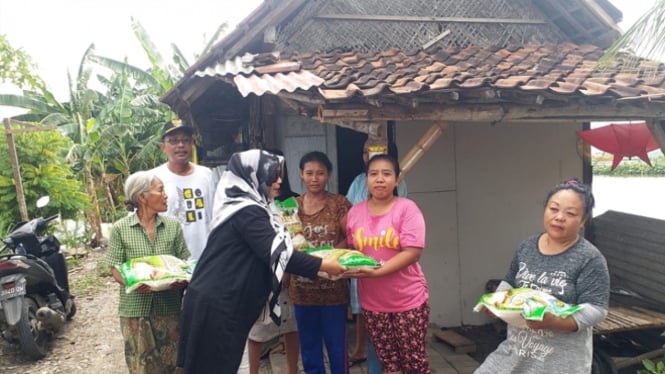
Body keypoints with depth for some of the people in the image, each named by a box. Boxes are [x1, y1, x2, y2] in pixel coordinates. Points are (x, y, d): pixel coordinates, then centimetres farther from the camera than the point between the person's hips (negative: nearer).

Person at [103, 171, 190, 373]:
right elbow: (116, 269, -3)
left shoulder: (173, 225, 3)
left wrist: (182, 280, -18)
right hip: (135, 309, -2)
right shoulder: (121, 228, -3)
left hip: (169, 307, 2)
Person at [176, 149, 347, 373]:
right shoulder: (247, 211, -18)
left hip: (218, 299, 9)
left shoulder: (241, 206, 12)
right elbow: (276, 253, -23)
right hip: (217, 303, -9)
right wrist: (322, 266, -18)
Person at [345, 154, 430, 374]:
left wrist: (376, 272, -24)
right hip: (372, 301, 4)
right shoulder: (355, 212, 2)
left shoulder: (407, 209, -11)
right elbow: (350, 249, 12)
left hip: (408, 299, -3)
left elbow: (413, 252, -17)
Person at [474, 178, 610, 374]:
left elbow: (596, 309, -16)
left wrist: (553, 321, -30)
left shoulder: (590, 259, -12)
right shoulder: (527, 247, 4)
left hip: (561, 358, -5)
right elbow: (509, 283, 15)